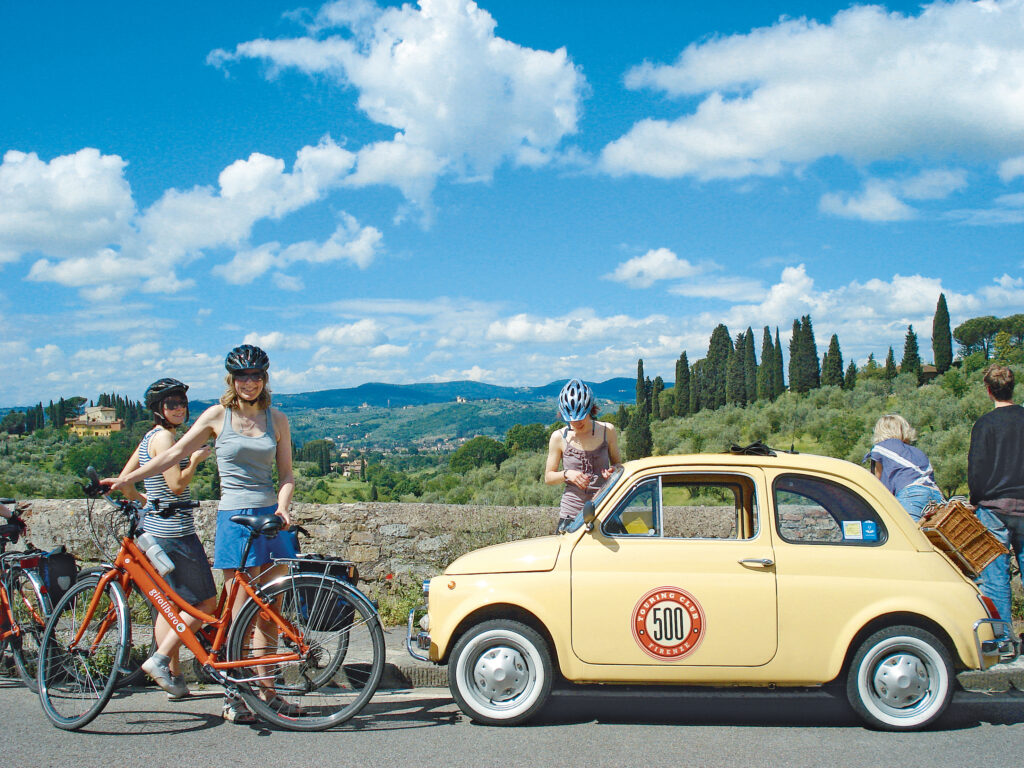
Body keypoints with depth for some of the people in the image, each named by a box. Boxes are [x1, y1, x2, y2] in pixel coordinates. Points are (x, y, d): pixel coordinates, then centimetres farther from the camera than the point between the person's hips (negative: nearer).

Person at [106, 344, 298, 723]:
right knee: (241, 612, -4)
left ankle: (267, 692, 14)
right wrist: (127, 479, 2)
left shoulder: (276, 419, 8)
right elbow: (175, 453, 6)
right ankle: (233, 696, 6)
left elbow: (286, 474, 8)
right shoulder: (218, 415, 3)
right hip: (235, 518, -2)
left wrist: (282, 507, -11)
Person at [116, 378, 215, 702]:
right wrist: (197, 457, -8)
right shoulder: (164, 436, -14)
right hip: (174, 530, -10)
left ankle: (174, 678, 14)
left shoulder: (150, 438, 15)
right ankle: (160, 659, -7)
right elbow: (177, 484, -20)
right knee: (205, 602, -2)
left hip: (153, 526, 10)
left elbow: (124, 480, 18)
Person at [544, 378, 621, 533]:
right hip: (571, 513, 0)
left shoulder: (607, 431, 2)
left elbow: (618, 463, 13)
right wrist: (566, 474, -13)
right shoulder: (559, 437, 0)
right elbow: (548, 477, 6)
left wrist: (612, 471, -9)